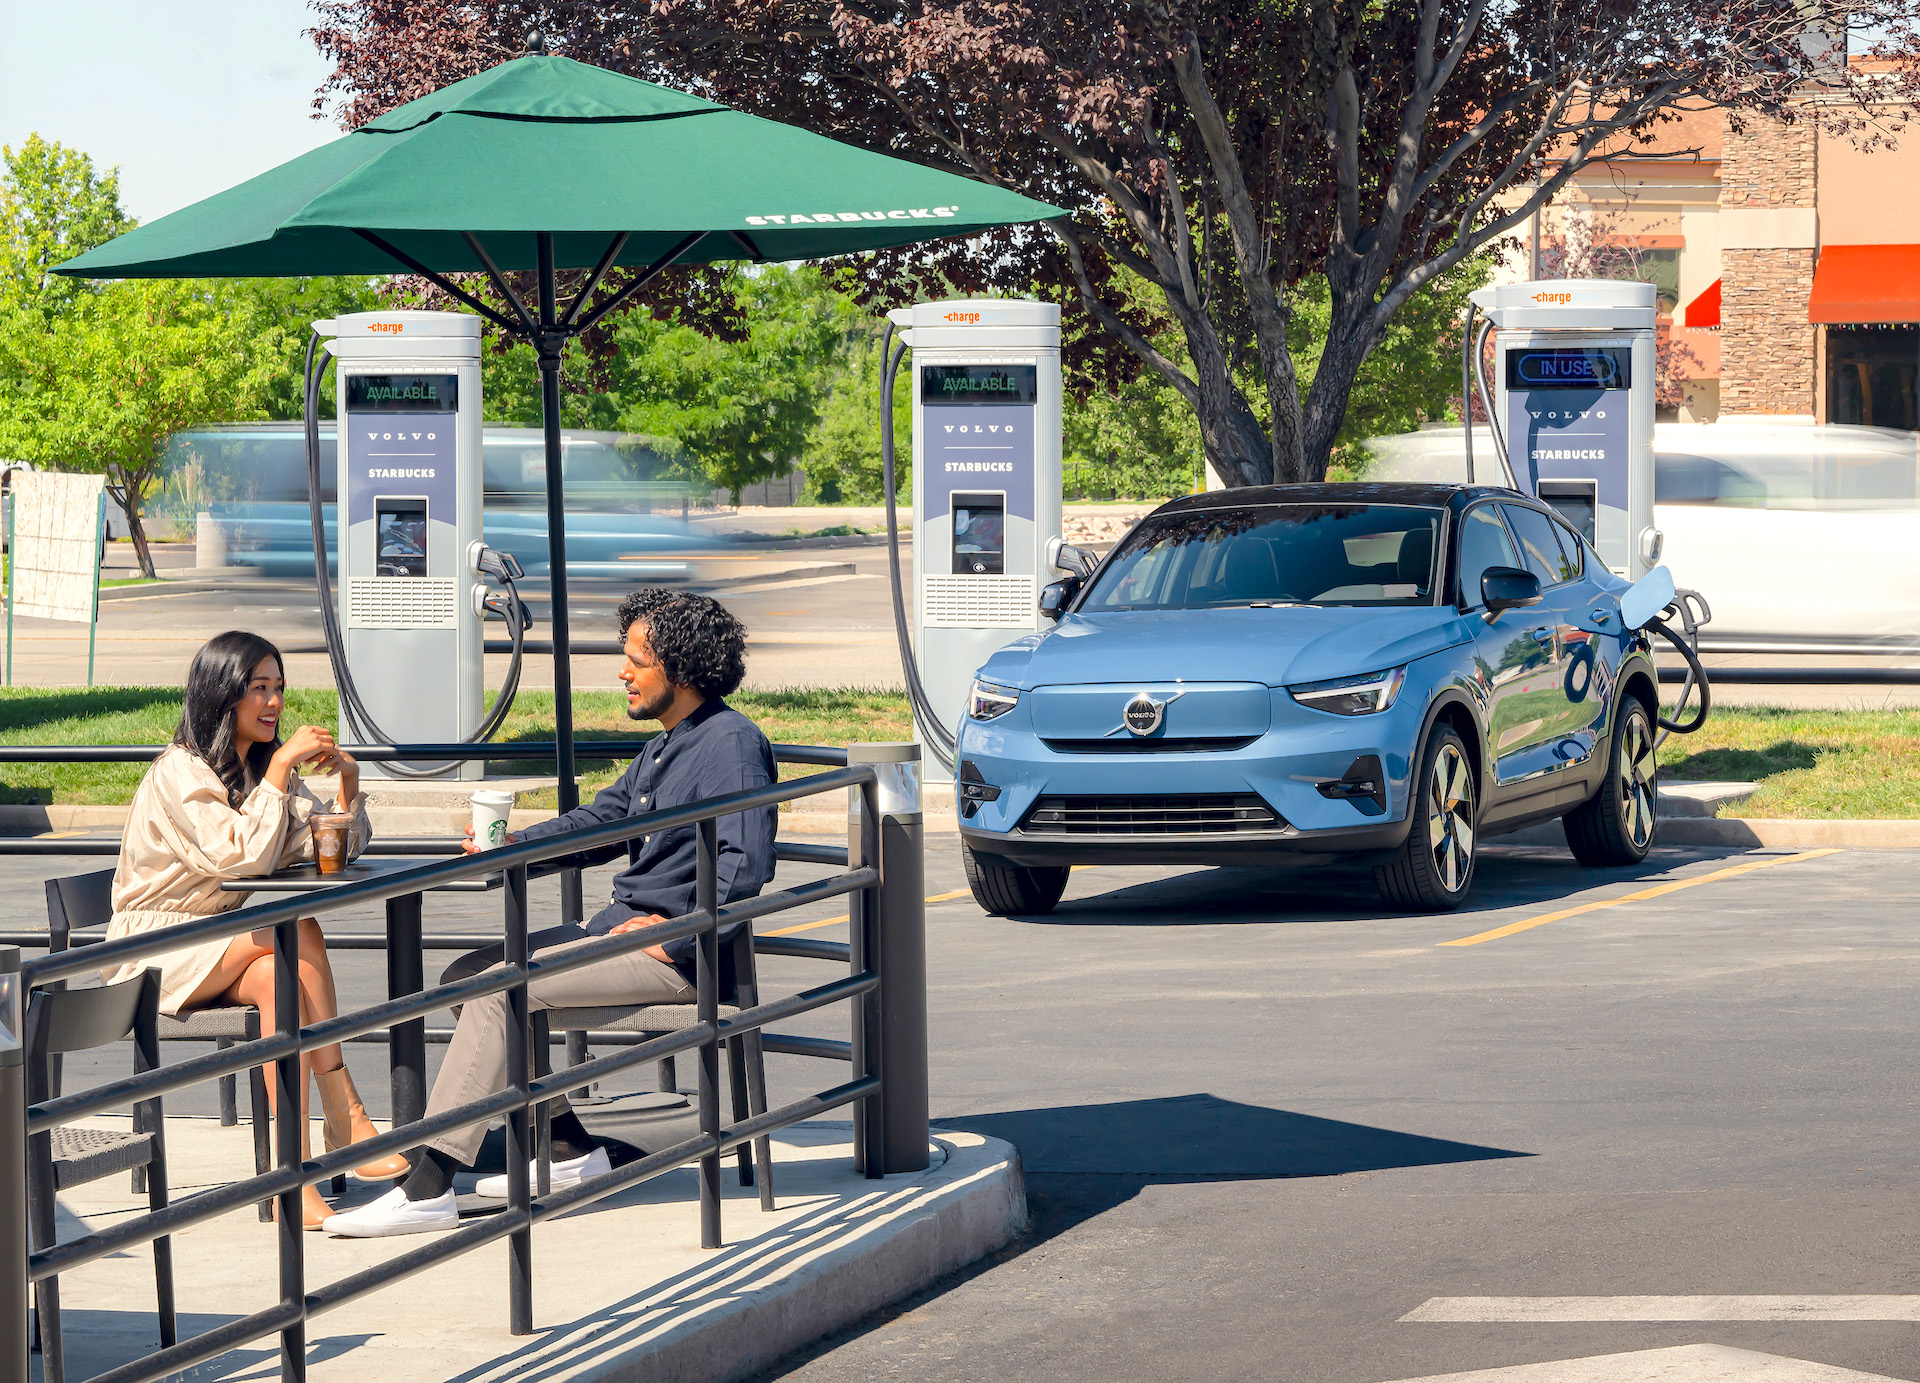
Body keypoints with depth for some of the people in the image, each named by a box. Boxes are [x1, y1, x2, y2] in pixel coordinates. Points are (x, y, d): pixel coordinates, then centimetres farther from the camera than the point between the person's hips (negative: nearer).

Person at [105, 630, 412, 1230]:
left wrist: (349, 778, -7)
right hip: (154, 951, -7)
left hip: (222, 949, 7)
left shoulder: (264, 765, 10)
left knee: (278, 976, -27)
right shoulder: (180, 773, -14)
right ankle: (347, 1121, -29)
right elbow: (243, 856, -27)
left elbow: (337, 847, 9)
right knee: (301, 934, -28)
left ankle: (296, 1175, -35)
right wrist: (281, 765, -23)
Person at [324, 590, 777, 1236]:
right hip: (618, 924, 11)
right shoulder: (667, 743, 17)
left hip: (675, 955, -11)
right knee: (467, 976, 6)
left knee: (500, 989, -22)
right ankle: (568, 1148, 4)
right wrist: (513, 844, 9)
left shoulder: (732, 744, -14)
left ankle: (427, 1188, -24)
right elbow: (603, 818, 24)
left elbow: (747, 866, -25)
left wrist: (675, 939, -23)